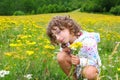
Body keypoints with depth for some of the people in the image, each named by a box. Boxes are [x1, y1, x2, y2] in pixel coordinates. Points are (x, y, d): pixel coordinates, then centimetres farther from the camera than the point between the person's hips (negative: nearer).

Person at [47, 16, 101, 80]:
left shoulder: (88, 41, -31)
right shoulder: (64, 43, -13)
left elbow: (93, 62, -24)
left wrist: (80, 61, -42)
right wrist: (64, 50, -22)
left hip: (91, 66, -5)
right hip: (76, 67, 5)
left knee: (89, 72, -41)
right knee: (60, 56, -22)